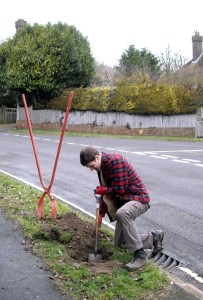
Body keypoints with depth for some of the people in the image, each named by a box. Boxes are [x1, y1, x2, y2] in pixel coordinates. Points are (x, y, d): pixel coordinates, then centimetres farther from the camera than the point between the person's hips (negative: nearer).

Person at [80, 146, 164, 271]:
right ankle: (154, 237, 23)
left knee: (122, 213, -43)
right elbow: (107, 191, 13)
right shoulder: (101, 167, 7)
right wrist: (101, 214, 6)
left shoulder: (115, 160, -23)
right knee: (120, 243, 9)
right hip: (123, 200, 10)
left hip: (138, 198, -10)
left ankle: (140, 255, -33)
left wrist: (104, 190, -9)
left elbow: (119, 189, -26)